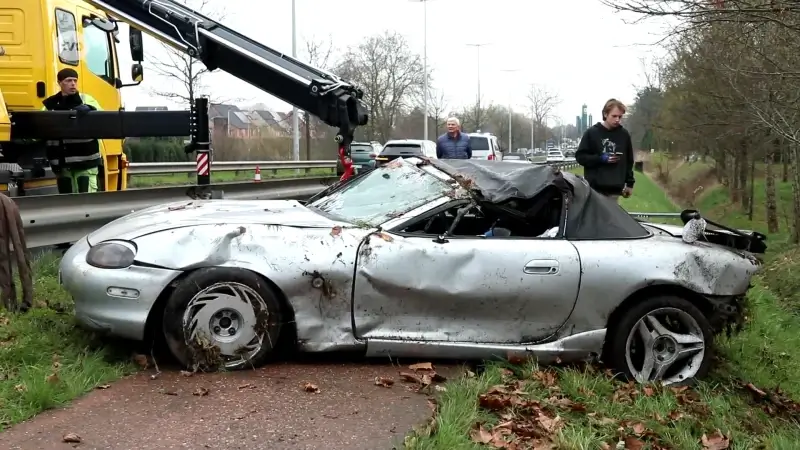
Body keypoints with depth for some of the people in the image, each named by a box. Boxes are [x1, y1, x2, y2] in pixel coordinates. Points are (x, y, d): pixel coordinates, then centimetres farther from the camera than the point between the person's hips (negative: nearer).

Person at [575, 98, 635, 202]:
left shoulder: (624, 135, 9)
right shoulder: (592, 133, 0)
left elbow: (629, 161, 16)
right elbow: (580, 156, -1)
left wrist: (630, 183, 12)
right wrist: (601, 159, -14)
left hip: (614, 190, 3)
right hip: (595, 188, -2)